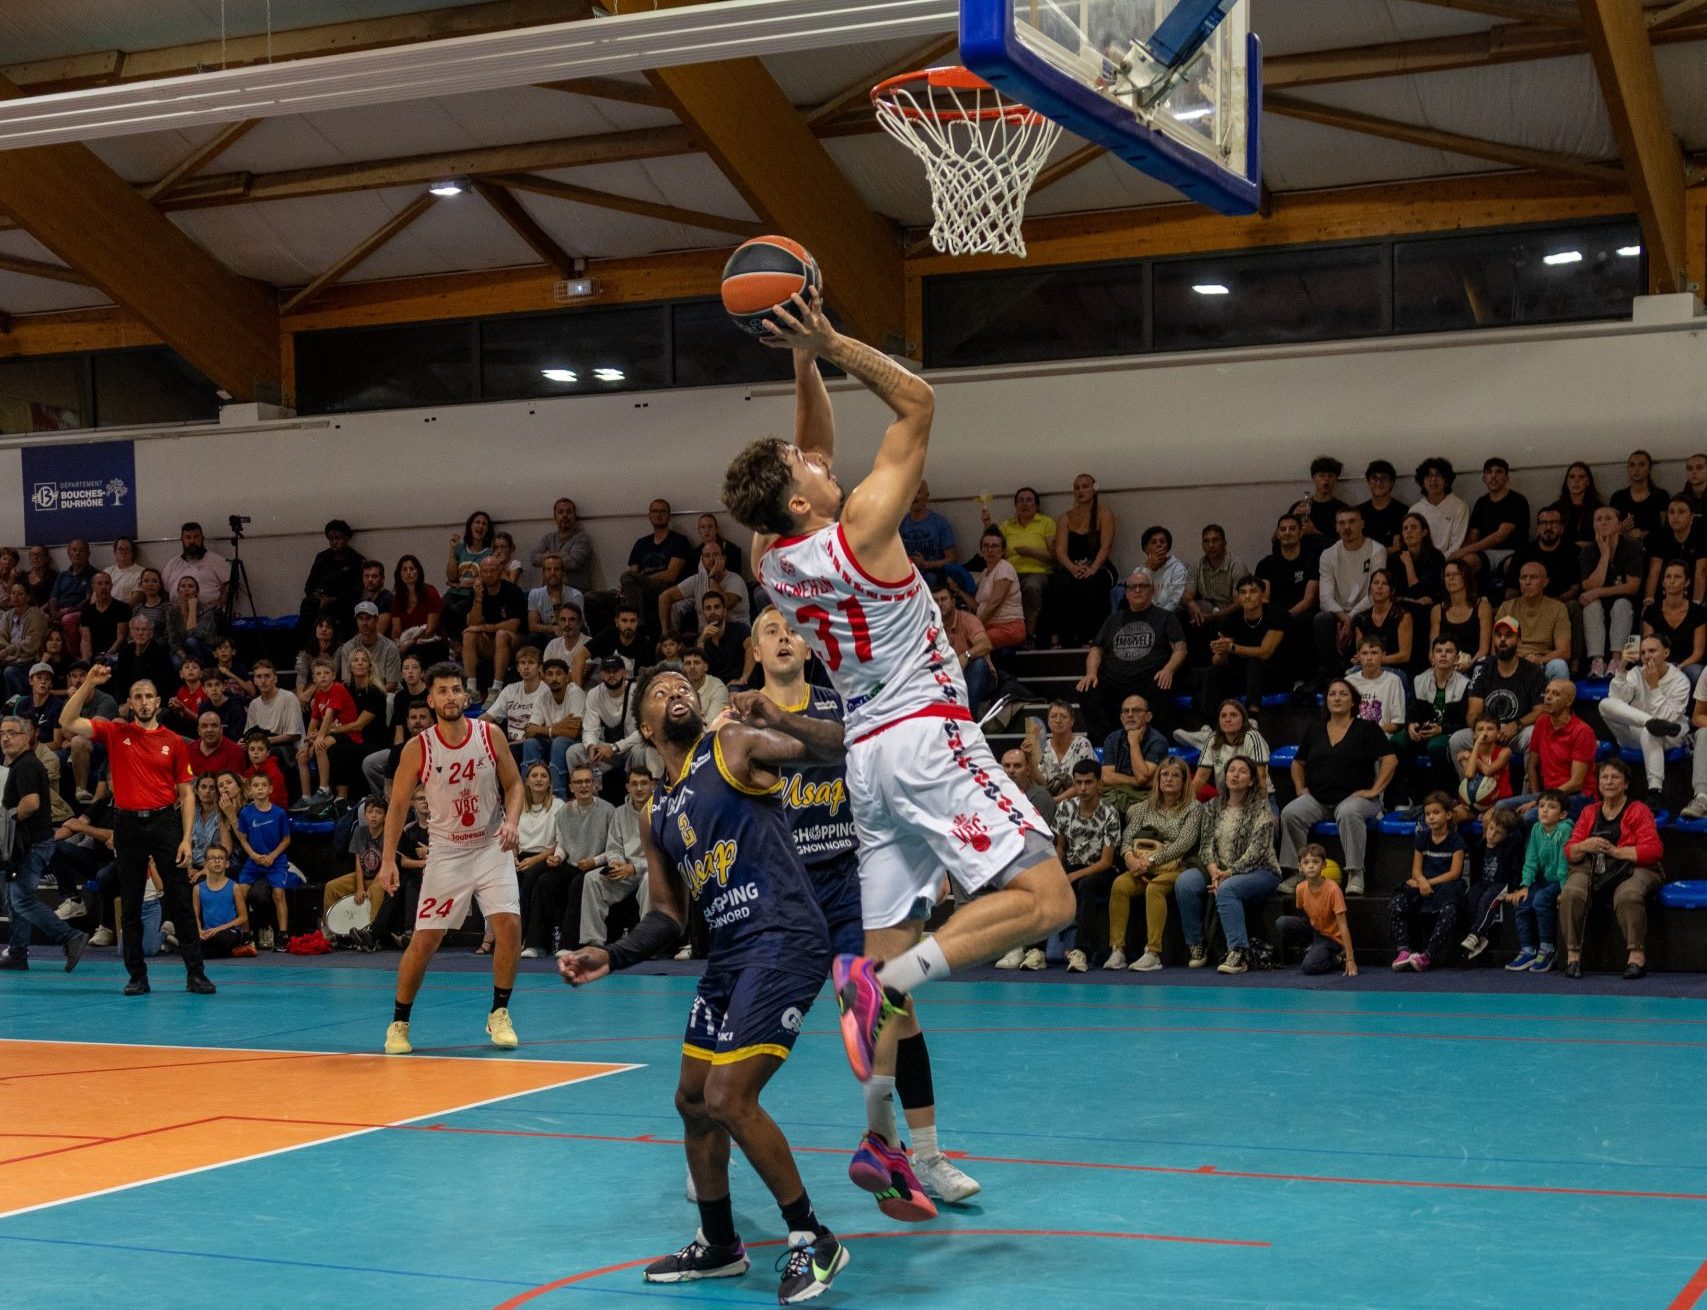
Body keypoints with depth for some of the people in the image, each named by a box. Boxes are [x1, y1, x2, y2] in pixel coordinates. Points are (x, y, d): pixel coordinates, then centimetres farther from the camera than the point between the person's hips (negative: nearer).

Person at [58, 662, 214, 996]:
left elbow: (186, 793, 4)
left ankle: (195, 973, 3)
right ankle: (137, 975, 12)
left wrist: (186, 839, -4)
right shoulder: (115, 733, 5)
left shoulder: (174, 742, 4)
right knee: (131, 905, 5)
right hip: (129, 824, 1)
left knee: (181, 902, -2)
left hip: (166, 823, -1)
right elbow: (68, 723, -7)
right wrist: (89, 684, -15)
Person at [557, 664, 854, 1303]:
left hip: (784, 940, -9)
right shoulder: (657, 816, 18)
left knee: (728, 1099, -16)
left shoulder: (734, 745, -3)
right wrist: (609, 958, 8)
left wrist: (778, 719, -31)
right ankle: (718, 1245, 35)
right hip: (729, 952, 9)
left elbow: (842, 746, -14)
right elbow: (667, 918, 22)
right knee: (693, 1098, 16)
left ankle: (812, 1239, 0)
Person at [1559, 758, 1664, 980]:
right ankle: (1572, 955, -26)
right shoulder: (1589, 813, 19)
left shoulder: (1638, 811, 5)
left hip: (1632, 868, -3)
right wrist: (1585, 847, -10)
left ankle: (1636, 955, -32)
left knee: (1627, 896, -38)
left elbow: (1653, 850, -7)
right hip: (1592, 868, 3)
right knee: (1570, 895, -28)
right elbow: (1569, 851, 14)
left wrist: (1615, 851, -13)